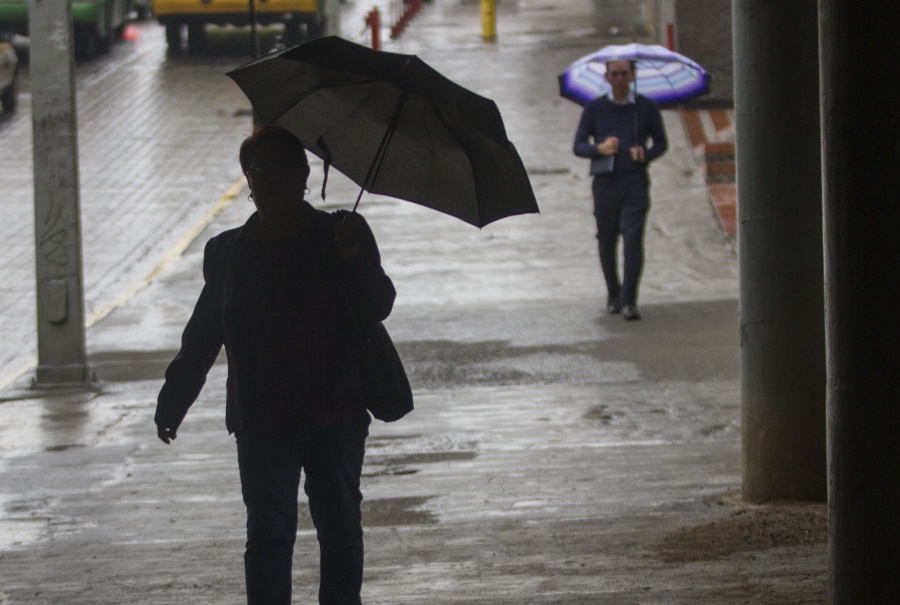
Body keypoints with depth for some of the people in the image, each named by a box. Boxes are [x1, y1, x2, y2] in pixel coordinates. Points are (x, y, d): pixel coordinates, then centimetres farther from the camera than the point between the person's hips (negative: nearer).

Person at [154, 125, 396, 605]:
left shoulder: (340, 237, 2)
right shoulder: (228, 252, 9)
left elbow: (377, 308, -9)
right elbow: (202, 333, 15)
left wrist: (354, 260, -27)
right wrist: (172, 402, 14)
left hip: (333, 414, -1)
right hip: (260, 418, 1)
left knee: (339, 528, 5)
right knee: (269, 533, -4)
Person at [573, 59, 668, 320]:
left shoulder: (647, 108, 6)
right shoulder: (594, 109, 6)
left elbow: (661, 142, 15)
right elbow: (578, 146, 7)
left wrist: (645, 154, -7)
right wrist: (599, 148, -14)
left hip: (635, 181, -1)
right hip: (605, 181, 1)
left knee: (633, 238, -13)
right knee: (607, 241, 8)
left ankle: (629, 301, -15)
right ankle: (613, 294, 28)